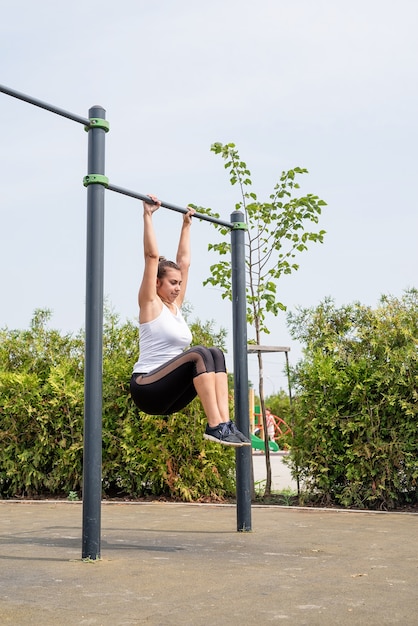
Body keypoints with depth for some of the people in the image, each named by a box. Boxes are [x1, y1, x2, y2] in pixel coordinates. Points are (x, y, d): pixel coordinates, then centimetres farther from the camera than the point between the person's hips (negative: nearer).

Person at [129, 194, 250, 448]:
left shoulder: (175, 306, 16)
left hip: (170, 393, 8)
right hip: (147, 390, -8)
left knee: (216, 354, -13)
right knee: (199, 354, -29)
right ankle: (214, 426, -33)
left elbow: (184, 262, 22)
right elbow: (152, 256, -10)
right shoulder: (150, 303, -3)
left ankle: (225, 422, -24)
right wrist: (148, 215, -9)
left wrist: (187, 225, 27)